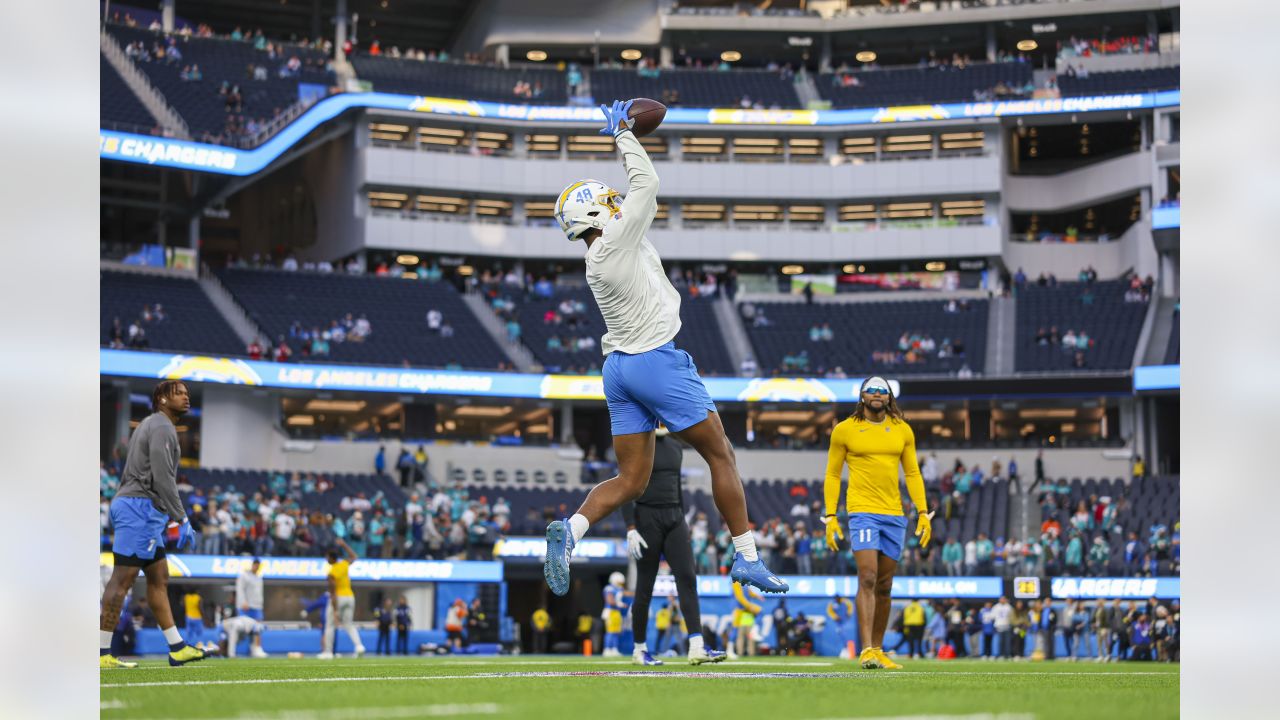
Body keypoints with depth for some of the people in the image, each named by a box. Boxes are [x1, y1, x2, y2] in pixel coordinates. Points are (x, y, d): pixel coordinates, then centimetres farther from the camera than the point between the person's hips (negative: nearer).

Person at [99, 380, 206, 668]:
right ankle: (101, 652, -14)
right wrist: (182, 519, -17)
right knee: (122, 580, -12)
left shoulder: (150, 426, 23)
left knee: (159, 579, 11)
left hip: (135, 509, 11)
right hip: (140, 507, -11)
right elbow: (162, 478, -18)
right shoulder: (162, 428, -9)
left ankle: (177, 649, 14)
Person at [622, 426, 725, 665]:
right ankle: (639, 650, 15)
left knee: (687, 578, -10)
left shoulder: (675, 446, 13)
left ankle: (697, 647, -18)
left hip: (674, 519, 5)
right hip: (646, 518, -5)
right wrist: (630, 529, -18)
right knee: (645, 587, 1)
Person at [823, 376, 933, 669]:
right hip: (862, 512, -4)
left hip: (894, 515, 4)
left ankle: (878, 650, 16)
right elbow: (832, 475, 6)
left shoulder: (902, 430, 10)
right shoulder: (844, 430, 2)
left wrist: (923, 513, 7)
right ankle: (866, 650, -21)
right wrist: (830, 517, -1)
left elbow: (912, 473, 15)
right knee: (868, 578, -17)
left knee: (884, 586, 8)